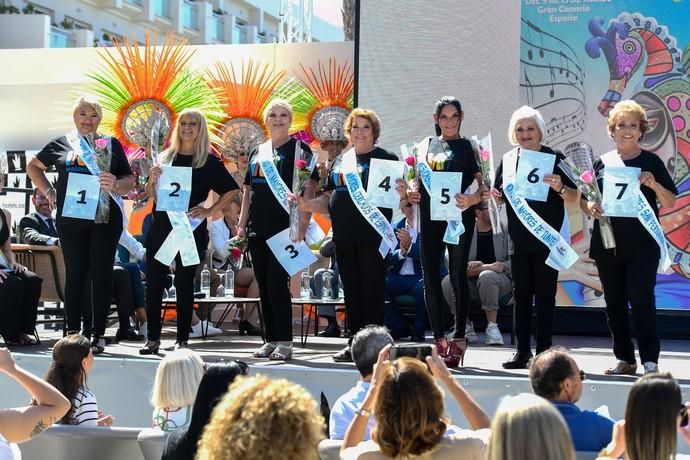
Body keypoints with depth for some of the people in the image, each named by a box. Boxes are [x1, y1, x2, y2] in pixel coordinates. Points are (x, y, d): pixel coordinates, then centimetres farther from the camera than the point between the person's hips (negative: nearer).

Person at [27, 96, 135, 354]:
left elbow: (130, 180, 7)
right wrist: (48, 192, 9)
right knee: (75, 274, 3)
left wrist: (115, 184, -14)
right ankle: (72, 333, 7)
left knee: (102, 274, 0)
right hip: (71, 219, 0)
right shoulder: (61, 144, 10)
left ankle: (98, 334, 4)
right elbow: (33, 167, 21)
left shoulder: (111, 145, 9)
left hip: (105, 218, 0)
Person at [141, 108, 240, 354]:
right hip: (160, 227, 3)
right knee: (154, 283, 0)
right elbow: (150, 194, 12)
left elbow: (231, 190, 1)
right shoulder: (165, 157, 10)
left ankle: (182, 340, 7)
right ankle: (153, 339, 6)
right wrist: (152, 179, -8)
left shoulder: (209, 161, 1)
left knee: (184, 284, 1)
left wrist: (209, 211, -7)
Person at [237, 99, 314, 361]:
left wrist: (303, 225, -14)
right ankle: (271, 340, 14)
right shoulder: (257, 152, 17)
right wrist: (242, 224, 12)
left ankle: (284, 343, -5)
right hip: (258, 229, 6)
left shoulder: (298, 149, 0)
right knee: (264, 285, 8)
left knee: (277, 283, -10)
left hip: (284, 228, -6)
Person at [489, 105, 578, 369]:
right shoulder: (508, 160, 8)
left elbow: (574, 198, -5)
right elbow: (501, 196, 18)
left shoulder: (555, 159, -4)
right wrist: (495, 195, -5)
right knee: (521, 295, 7)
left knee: (544, 295, 1)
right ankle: (522, 350, 12)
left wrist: (560, 187, -25)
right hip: (519, 238, 4)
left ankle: (544, 351, 5)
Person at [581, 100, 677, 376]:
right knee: (614, 303, 7)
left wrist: (654, 184, -17)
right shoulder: (603, 163, 8)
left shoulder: (651, 162, 2)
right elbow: (584, 199, 11)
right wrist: (590, 207, -11)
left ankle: (650, 361, -4)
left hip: (642, 246, -3)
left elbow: (670, 203, 1)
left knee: (641, 300, -10)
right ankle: (625, 359, 16)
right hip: (608, 245, 3)